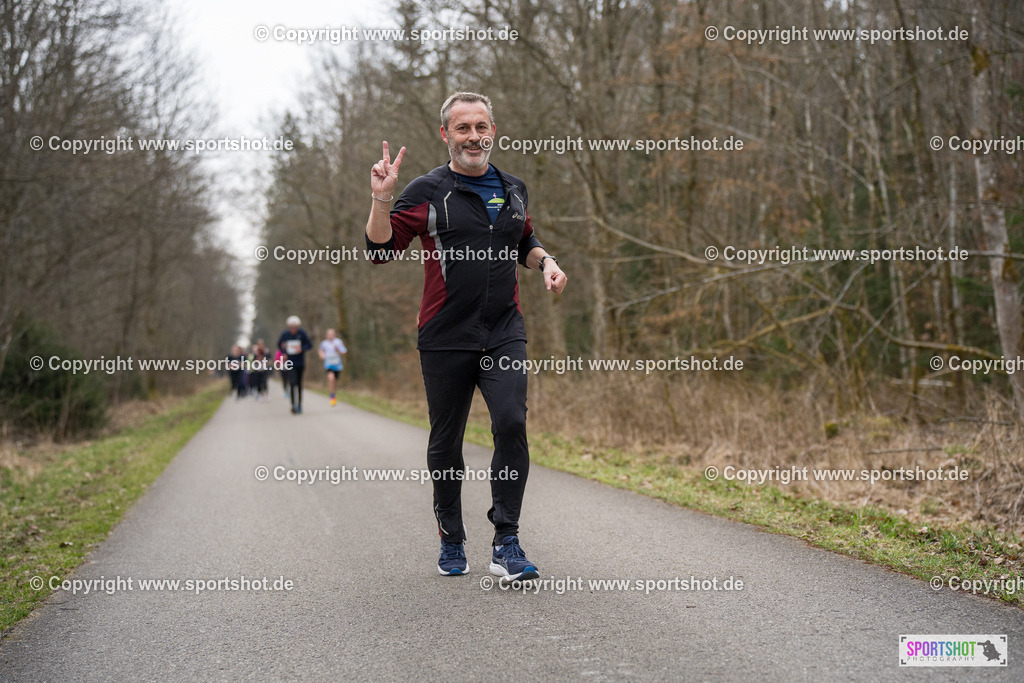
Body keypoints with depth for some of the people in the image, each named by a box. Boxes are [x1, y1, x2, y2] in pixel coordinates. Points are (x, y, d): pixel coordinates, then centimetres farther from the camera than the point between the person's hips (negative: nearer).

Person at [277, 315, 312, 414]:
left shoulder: (302, 333, -6)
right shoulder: (285, 334, -4)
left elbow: (310, 345, -3)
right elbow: (279, 344, 14)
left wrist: (302, 349, -21)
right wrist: (283, 353, 0)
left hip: (300, 363, 1)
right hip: (290, 363, -1)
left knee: (299, 384, 9)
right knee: (292, 383, -15)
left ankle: (299, 405, 21)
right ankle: (293, 405, -14)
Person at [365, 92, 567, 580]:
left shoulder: (513, 190, 14)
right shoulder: (427, 192, 0)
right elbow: (380, 249, -5)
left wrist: (546, 262, 10)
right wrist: (381, 200, -18)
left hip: (504, 334, 2)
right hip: (446, 338, -2)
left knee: (511, 424, -15)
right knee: (446, 442, 7)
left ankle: (506, 545, -9)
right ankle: (451, 540, 25)